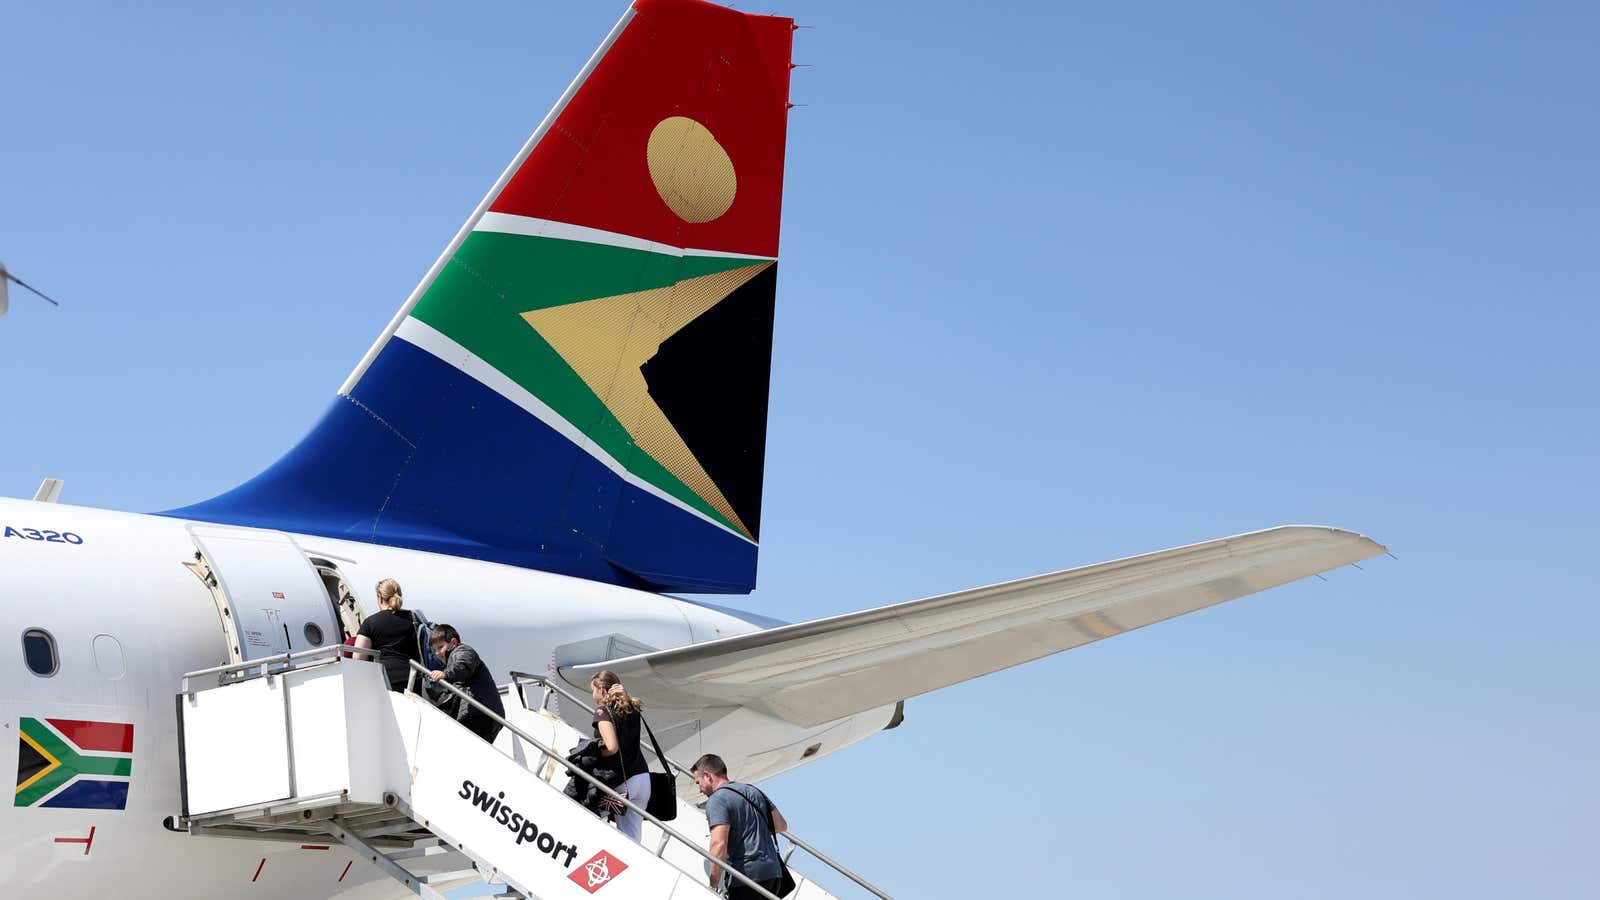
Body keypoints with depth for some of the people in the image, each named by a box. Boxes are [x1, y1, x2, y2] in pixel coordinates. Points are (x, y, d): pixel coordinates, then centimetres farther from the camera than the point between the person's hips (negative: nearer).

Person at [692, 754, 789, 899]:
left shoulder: (717, 800, -8)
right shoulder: (753, 790, 18)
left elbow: (719, 845, -19)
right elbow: (782, 826, 23)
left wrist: (713, 886, -14)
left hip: (746, 876, -8)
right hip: (773, 872, 8)